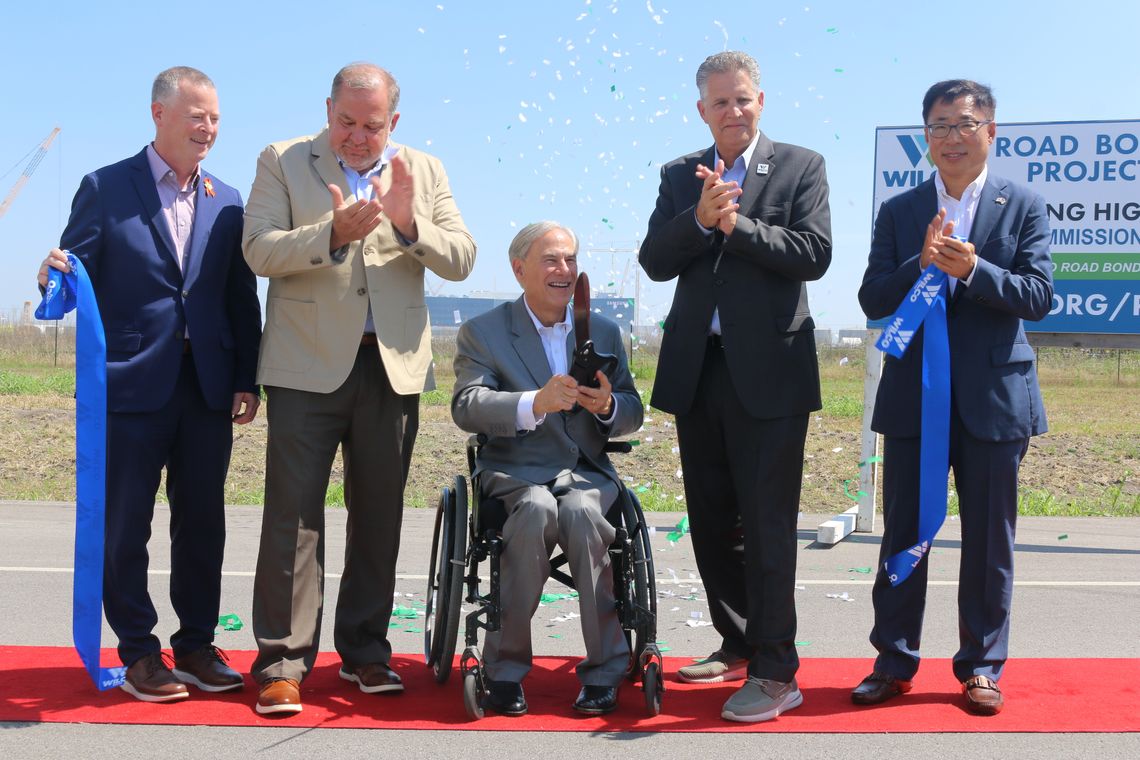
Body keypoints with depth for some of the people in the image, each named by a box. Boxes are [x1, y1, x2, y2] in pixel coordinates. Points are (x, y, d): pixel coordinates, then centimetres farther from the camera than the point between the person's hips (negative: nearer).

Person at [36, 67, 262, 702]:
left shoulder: (228, 202, 11)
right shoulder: (105, 188, 2)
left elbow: (242, 299, 10)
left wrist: (246, 381, 4)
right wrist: (58, 273, -24)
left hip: (209, 385, 3)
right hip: (132, 385, -3)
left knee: (203, 521, 9)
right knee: (125, 523, 4)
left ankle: (197, 644, 23)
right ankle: (139, 652, 18)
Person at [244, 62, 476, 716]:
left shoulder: (425, 171, 11)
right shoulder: (283, 162, 5)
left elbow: (461, 260, 2)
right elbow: (260, 250, -6)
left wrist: (409, 221, -15)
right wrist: (333, 233, -20)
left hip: (393, 366, 3)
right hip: (309, 365, -2)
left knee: (379, 514, 8)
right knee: (294, 513, -3)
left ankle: (365, 650, 21)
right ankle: (283, 661, 5)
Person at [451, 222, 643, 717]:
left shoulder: (604, 331, 15)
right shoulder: (481, 332, 5)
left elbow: (632, 415, 11)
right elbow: (466, 407, -12)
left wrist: (607, 405, -15)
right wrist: (534, 405, -30)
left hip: (586, 471, 2)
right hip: (515, 472, -2)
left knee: (581, 511, -32)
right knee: (538, 509, -35)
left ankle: (604, 671, -20)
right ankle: (504, 670, -21)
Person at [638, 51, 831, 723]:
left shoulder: (801, 166, 2)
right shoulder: (680, 177, 12)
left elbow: (814, 254, -11)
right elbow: (655, 261, 1)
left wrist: (734, 222, -14)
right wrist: (701, 218, -15)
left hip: (768, 369, -5)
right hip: (697, 368, 5)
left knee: (767, 524, -4)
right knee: (711, 522, 13)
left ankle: (775, 672, 3)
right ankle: (738, 647, 28)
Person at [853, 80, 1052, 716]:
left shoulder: (1024, 207, 5)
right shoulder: (899, 212, 8)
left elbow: (1039, 296, -6)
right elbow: (873, 300, 0)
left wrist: (971, 268, -21)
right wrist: (923, 263, -17)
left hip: (993, 397, -1)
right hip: (913, 398, 1)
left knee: (989, 541, 6)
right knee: (903, 536, 6)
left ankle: (982, 667, 20)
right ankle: (894, 664, 18)